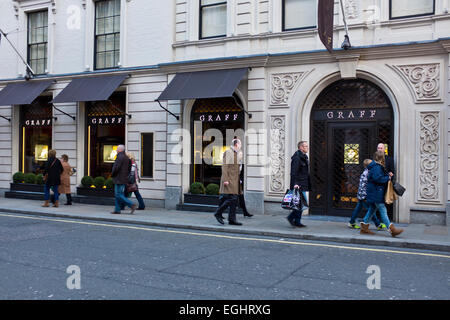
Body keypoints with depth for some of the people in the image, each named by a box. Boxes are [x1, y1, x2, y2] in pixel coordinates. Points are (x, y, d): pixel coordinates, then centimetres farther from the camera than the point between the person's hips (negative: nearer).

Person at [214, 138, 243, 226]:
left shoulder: (236, 154, 19)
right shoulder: (228, 152, -8)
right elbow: (224, 166, -14)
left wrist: (238, 181, 20)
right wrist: (225, 180, -21)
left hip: (234, 181, 9)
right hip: (229, 180, -9)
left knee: (234, 200, 4)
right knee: (231, 198, -14)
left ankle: (232, 219, 6)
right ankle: (218, 213, -1)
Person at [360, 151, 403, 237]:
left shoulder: (378, 166, 17)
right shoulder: (376, 167, -16)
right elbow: (377, 178, -25)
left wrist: (387, 175, 5)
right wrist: (387, 178, -13)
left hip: (374, 193, 11)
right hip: (376, 193, -11)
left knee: (372, 209, 14)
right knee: (383, 210, -8)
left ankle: (364, 227, 17)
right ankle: (391, 229, -7)